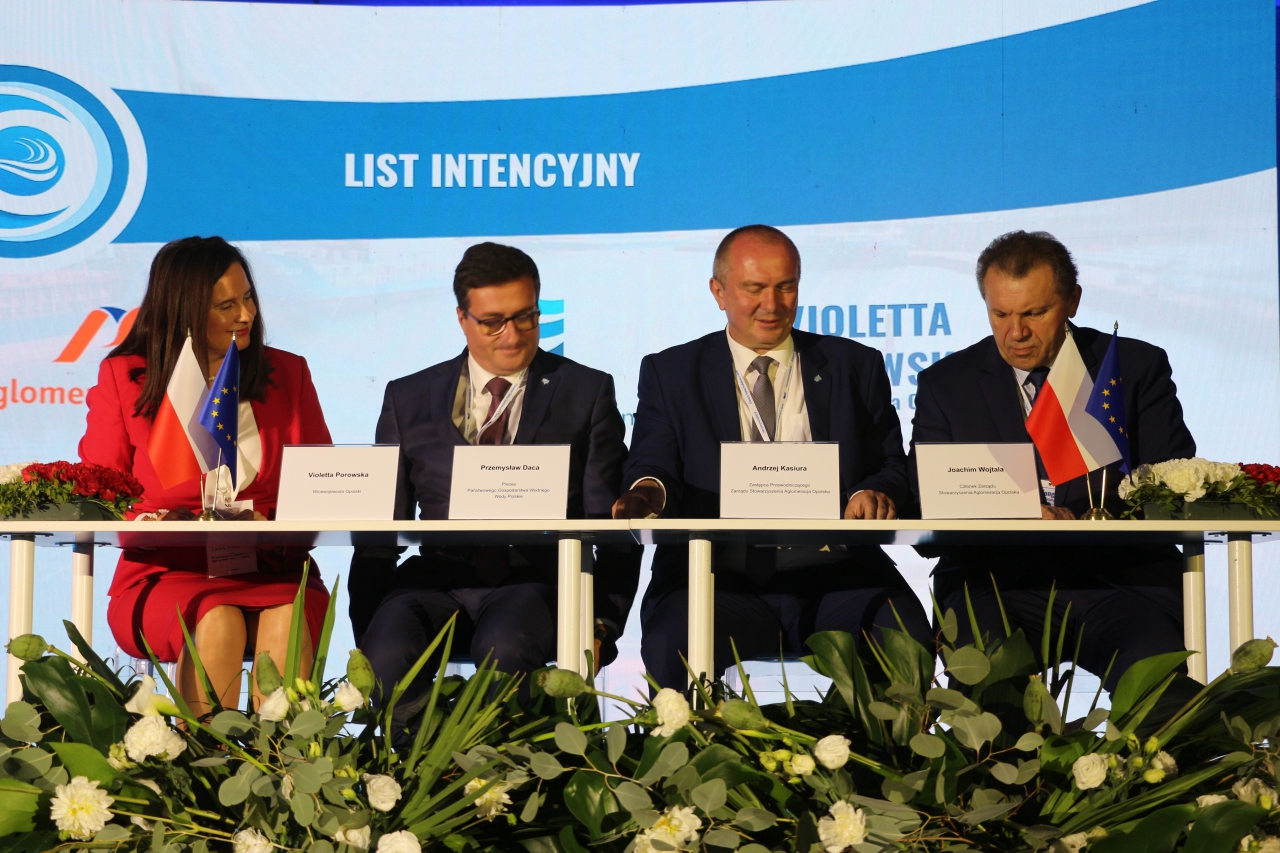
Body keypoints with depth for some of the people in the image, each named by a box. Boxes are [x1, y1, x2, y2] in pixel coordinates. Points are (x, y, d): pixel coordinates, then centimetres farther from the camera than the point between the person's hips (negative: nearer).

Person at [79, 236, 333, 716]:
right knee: (217, 622, -34)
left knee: (288, 618, -32)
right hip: (164, 577, -1)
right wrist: (146, 524, -16)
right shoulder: (124, 378, 8)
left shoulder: (288, 374, 13)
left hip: (272, 573, 1)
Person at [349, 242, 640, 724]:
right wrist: (367, 638, -1)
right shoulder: (408, 399, 16)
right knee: (389, 656, -31)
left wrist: (600, 625, -9)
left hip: (537, 581, -2)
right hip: (435, 584, 2)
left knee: (503, 648, -36)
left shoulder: (587, 394, 11)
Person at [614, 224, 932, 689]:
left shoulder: (855, 366, 17)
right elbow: (652, 465, 5)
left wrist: (877, 493, -10)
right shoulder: (669, 373, 15)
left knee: (906, 641, -29)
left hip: (835, 574, 1)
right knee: (673, 646, -33)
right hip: (719, 577, -1)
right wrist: (648, 491, -21)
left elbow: (893, 467, 15)